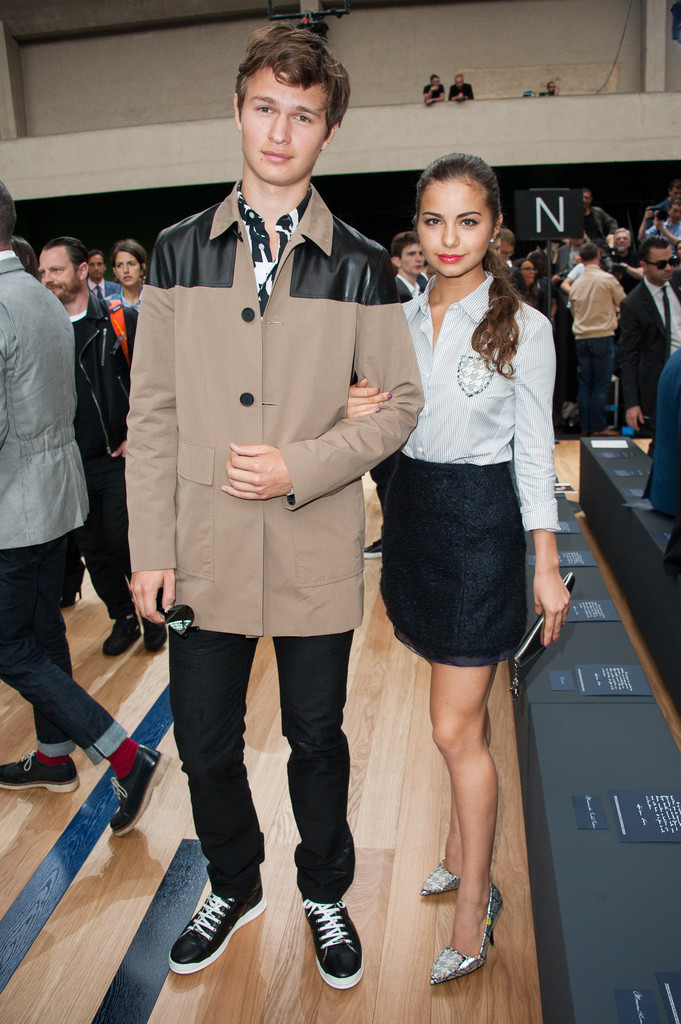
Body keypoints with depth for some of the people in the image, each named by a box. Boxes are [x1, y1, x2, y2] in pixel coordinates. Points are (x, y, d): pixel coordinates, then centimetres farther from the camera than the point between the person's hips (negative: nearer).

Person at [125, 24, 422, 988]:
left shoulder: (360, 266, -1)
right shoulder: (179, 253, 3)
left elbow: (402, 400, 1)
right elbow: (152, 411, 1)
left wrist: (303, 466, -14)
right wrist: (151, 549, -3)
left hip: (316, 552, -1)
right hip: (205, 549, 2)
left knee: (316, 736, 15)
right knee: (205, 744, 14)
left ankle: (324, 892, 41)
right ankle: (234, 885, 42)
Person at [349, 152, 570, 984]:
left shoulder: (523, 328, -7)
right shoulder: (400, 320, 5)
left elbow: (534, 450, -5)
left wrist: (547, 566, -5)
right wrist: (353, 413, -14)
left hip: (480, 522, -5)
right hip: (411, 512, 5)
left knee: (455, 727, -2)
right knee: (463, 710, 19)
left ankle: (472, 909, 18)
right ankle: (462, 852, 39)